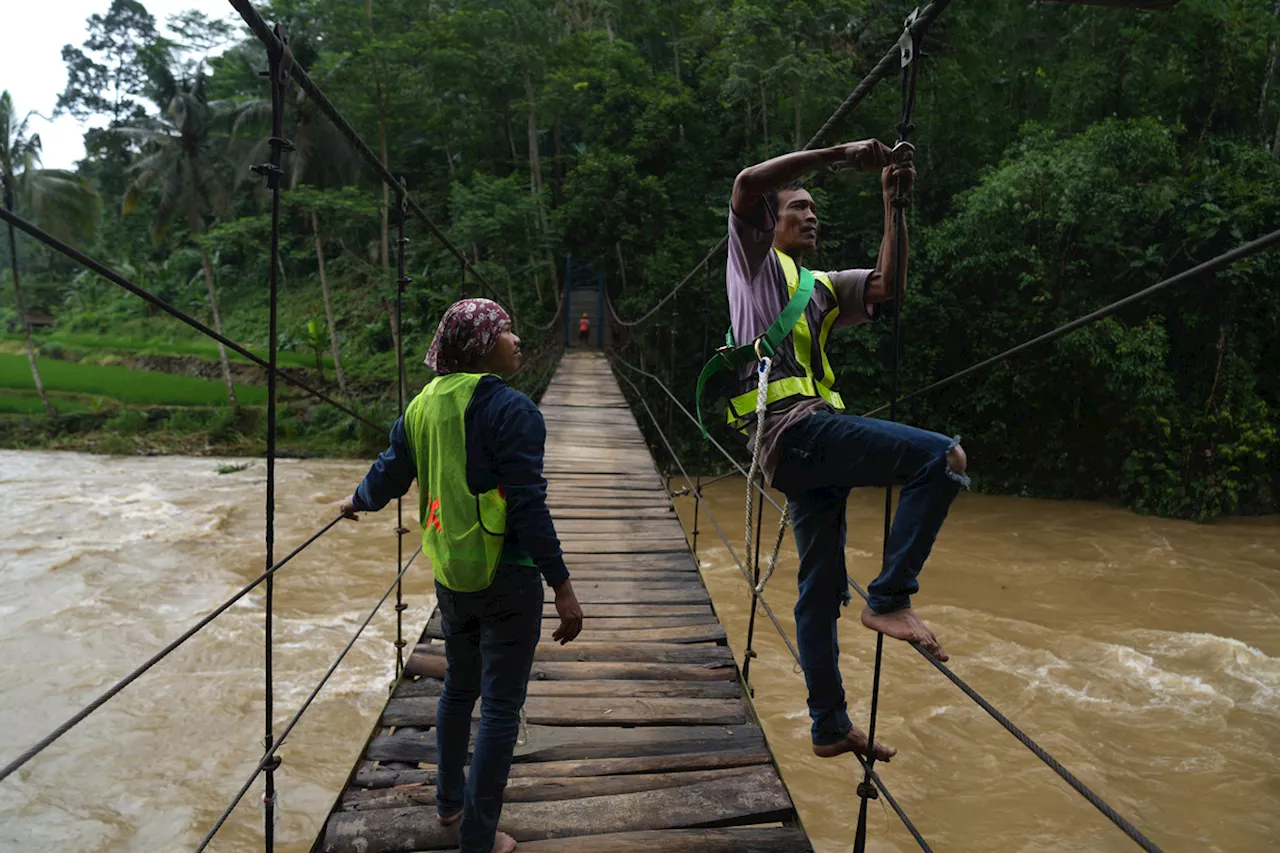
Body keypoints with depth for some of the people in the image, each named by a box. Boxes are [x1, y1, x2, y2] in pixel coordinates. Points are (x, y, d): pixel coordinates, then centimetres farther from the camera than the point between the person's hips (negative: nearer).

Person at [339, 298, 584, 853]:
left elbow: (390, 473, 13)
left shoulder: (423, 405, 3)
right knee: (501, 707, 6)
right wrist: (562, 587, -18)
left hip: (450, 577, 7)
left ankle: (449, 803, 41)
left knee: (458, 689, 25)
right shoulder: (510, 408, -17)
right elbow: (528, 506, -21)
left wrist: (358, 503, 35)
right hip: (506, 578, -7)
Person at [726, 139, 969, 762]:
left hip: (811, 442, 8)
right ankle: (890, 598, -16)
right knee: (942, 457, -20)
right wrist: (839, 155, -4)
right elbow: (748, 183, -6)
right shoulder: (755, 261, 11)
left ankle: (829, 728, 21)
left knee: (821, 591, 11)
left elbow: (886, 286, 15)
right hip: (793, 426, -8)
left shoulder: (822, 287, 30)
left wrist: (892, 201, 11)